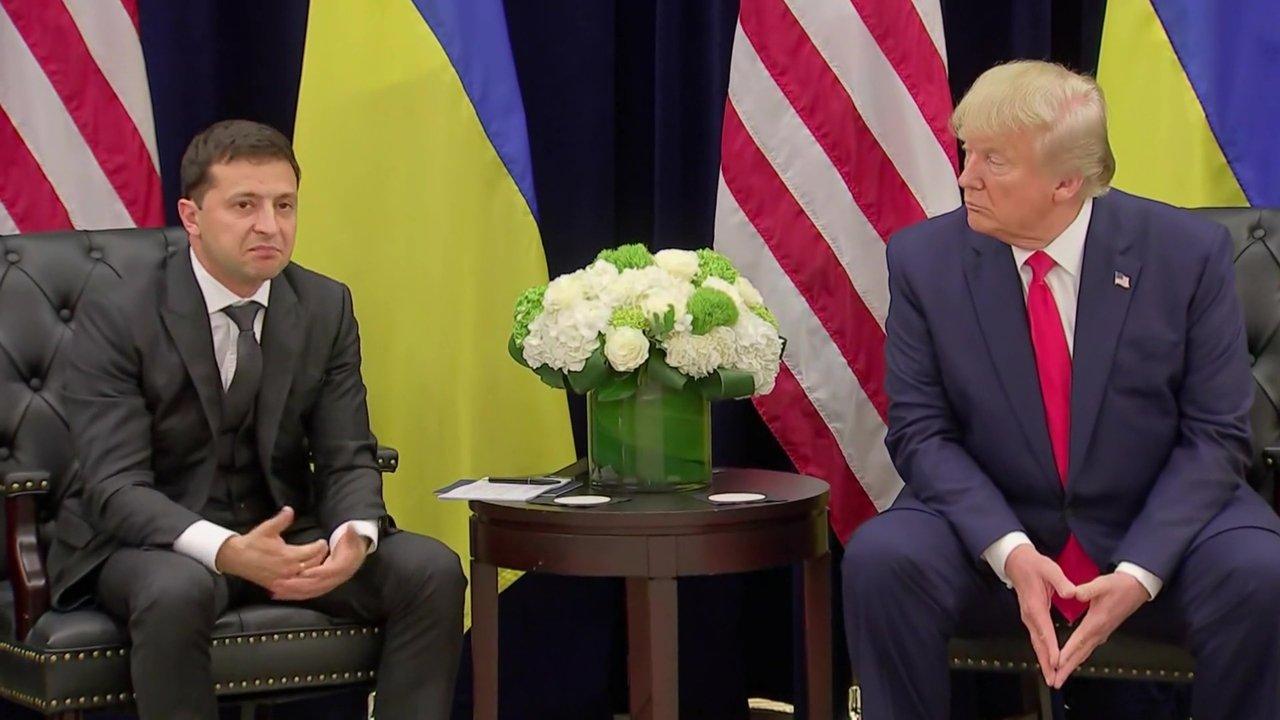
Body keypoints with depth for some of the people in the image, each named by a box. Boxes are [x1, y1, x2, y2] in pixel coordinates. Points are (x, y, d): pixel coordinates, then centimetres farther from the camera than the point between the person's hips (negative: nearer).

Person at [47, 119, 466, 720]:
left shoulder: (327, 308, 1)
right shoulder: (116, 321, -13)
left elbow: (348, 459, 0)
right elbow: (115, 486, -21)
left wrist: (355, 536, -25)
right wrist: (226, 551, -39)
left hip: (282, 532, 4)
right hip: (147, 542, -4)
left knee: (432, 570, -19)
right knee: (176, 592, -38)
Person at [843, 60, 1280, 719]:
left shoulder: (1188, 254, -8)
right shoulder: (923, 259, -5)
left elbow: (1214, 436, -6)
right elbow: (922, 431, -5)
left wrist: (1139, 572, -21)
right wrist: (1009, 551, -22)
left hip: (1155, 528, 0)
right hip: (991, 530, 1)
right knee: (880, 559, -29)